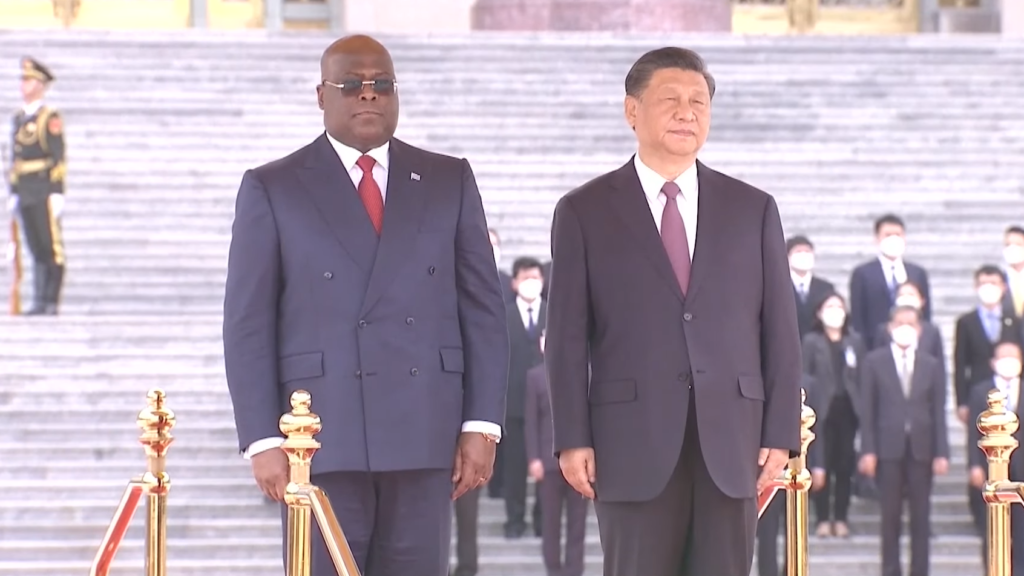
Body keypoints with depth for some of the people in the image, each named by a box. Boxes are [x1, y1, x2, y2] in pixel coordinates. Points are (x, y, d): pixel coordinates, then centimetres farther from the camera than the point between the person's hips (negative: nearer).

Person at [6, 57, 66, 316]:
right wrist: (13, 193, 16)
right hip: (26, 195, 7)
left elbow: (59, 157, -10)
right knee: (36, 250, 7)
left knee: (52, 248, -5)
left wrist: (57, 193, -15)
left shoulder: (50, 117, -6)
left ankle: (52, 302, -4)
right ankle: (40, 301, 8)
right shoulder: (19, 118, 16)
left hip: (45, 194, -7)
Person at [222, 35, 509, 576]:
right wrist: (262, 439, -7)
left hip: (425, 433, 2)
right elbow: (249, 324, 1)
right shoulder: (272, 189, 5)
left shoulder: (449, 181, 11)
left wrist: (482, 424, 1)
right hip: (321, 437, -2)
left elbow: (482, 308, 9)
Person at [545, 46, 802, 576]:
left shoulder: (752, 209, 11)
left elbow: (780, 329, 9)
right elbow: (568, 336, 2)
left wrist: (781, 433, 2)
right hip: (633, 442, -2)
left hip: (730, 443, 2)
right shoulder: (584, 212, 5)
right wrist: (572, 438, -5)